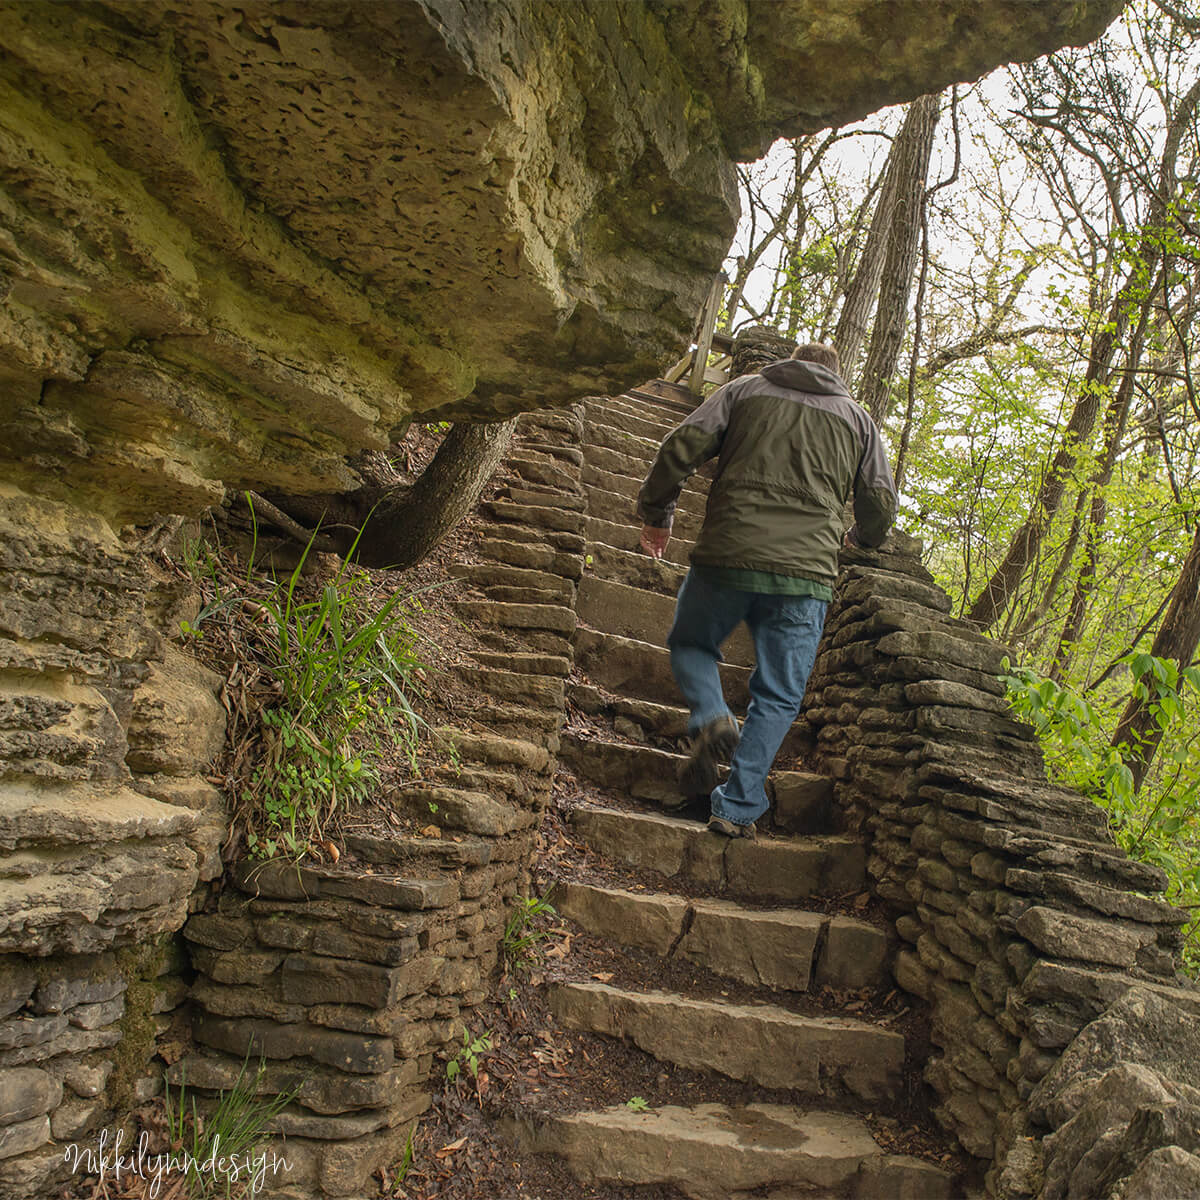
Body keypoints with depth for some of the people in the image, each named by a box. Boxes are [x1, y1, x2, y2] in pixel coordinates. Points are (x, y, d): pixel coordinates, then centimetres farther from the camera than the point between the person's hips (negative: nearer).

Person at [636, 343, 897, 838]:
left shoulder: (744, 390, 15)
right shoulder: (858, 418, 18)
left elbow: (681, 445, 2)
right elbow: (881, 505, 15)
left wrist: (655, 514, 14)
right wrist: (858, 537, 37)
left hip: (727, 555, 0)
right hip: (807, 573, 1)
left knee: (691, 644, 23)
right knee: (778, 697, 8)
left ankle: (711, 717, -4)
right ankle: (737, 808, 1)